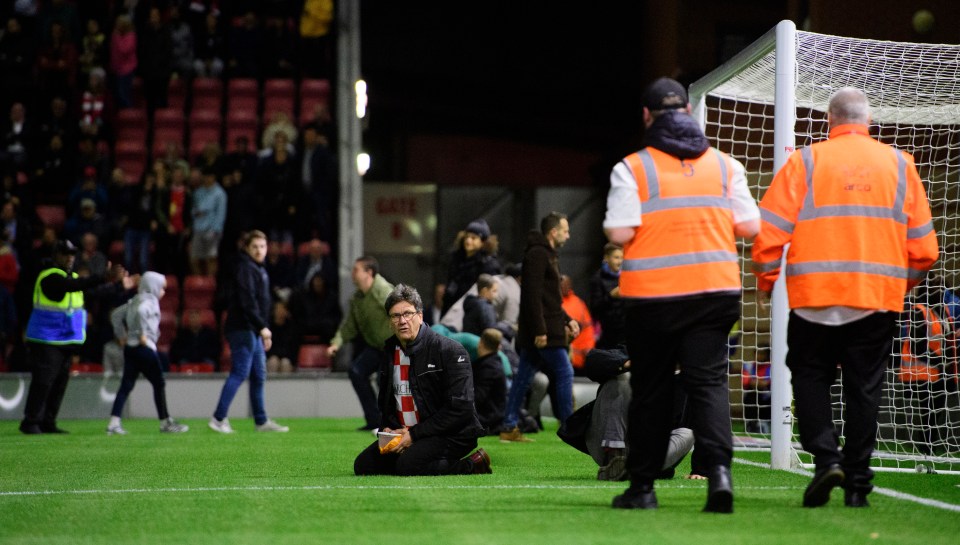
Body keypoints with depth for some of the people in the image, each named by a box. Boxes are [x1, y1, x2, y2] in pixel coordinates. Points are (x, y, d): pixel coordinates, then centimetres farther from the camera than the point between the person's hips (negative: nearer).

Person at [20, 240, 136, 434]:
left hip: (66, 342, 9)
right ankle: (30, 422, -5)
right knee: (43, 381, -11)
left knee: (60, 382, 9)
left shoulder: (73, 277, 15)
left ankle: (47, 423, 14)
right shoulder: (50, 277, -15)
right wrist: (106, 279, -40)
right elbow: (73, 286, -32)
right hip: (46, 340, -9)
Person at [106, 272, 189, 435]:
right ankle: (165, 422, 9)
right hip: (145, 348, -8)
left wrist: (121, 336, 20)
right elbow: (141, 311, -31)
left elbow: (116, 314, 22)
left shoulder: (134, 301, 17)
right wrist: (143, 334, -23)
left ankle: (114, 422, -3)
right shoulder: (149, 301, -9)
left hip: (130, 347, 8)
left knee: (126, 385, 5)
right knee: (159, 383, 3)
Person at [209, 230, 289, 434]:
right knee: (240, 373, -11)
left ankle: (261, 421, 16)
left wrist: (264, 330, 22)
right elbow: (247, 302, -22)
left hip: (253, 332, 10)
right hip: (242, 329, -10)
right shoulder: (245, 268, -12)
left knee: (258, 376, 11)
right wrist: (262, 327, -27)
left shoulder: (259, 269, 20)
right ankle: (219, 418, -10)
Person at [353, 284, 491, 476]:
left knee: (408, 465, -32)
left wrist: (415, 434, -22)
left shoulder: (450, 351, -14)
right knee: (363, 465, -3)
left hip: (452, 435, -8)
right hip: (403, 433, 8)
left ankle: (473, 464, -10)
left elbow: (459, 409, -20)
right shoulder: (390, 351, 9)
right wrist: (387, 429, -2)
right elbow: (385, 400, 21)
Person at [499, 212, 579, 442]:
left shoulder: (548, 255, 21)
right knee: (564, 372, -6)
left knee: (523, 377, 9)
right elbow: (533, 295, -20)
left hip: (540, 331, 10)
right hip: (542, 331, -10)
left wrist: (567, 320, 19)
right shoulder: (537, 255, -13)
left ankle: (510, 428, 10)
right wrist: (540, 330, -24)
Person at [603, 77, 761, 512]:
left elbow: (619, 232, -12)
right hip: (716, 289, 2)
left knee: (650, 390, 8)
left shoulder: (632, 167, -5)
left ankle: (642, 486, 15)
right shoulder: (724, 164, 7)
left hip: (651, 294, -2)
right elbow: (749, 226, 4)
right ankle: (718, 469, -20)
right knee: (709, 382, 1)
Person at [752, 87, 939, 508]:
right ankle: (857, 484, 9)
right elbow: (923, 247, 9)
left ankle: (826, 458, -8)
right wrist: (903, 282, 25)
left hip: (814, 296, -2)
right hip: (879, 297, 2)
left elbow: (770, 232, -4)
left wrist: (765, 280, 11)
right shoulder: (899, 164, 8)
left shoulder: (805, 161, 0)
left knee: (810, 375, 12)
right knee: (865, 387, 9)